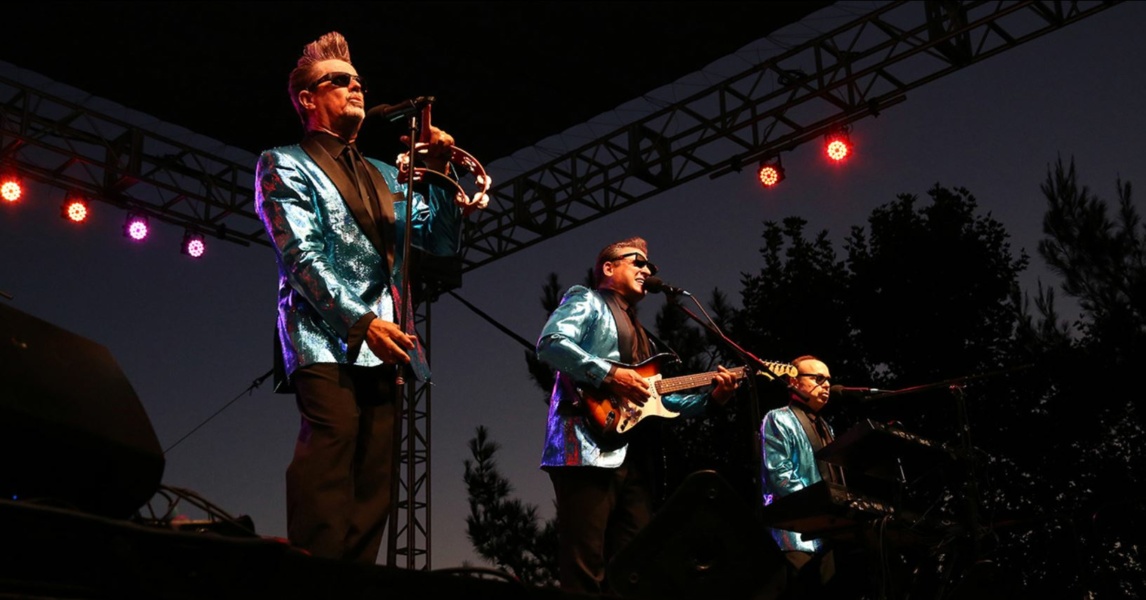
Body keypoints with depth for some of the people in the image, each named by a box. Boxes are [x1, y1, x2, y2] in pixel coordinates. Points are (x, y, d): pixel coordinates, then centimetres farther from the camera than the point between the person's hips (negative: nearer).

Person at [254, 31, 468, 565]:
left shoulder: (385, 177, 25)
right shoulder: (284, 165, 7)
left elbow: (444, 241, 20)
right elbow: (301, 258, -7)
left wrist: (439, 174, 5)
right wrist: (361, 322, -18)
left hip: (386, 352, 6)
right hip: (328, 346, -6)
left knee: (373, 495, 1)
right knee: (325, 505, -17)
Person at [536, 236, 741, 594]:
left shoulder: (638, 333, 31)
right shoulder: (588, 302, 7)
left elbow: (659, 399, 24)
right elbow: (550, 344, -13)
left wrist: (710, 396, 11)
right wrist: (610, 374, -16)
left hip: (634, 457, 9)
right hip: (590, 447, -9)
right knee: (584, 566, -12)